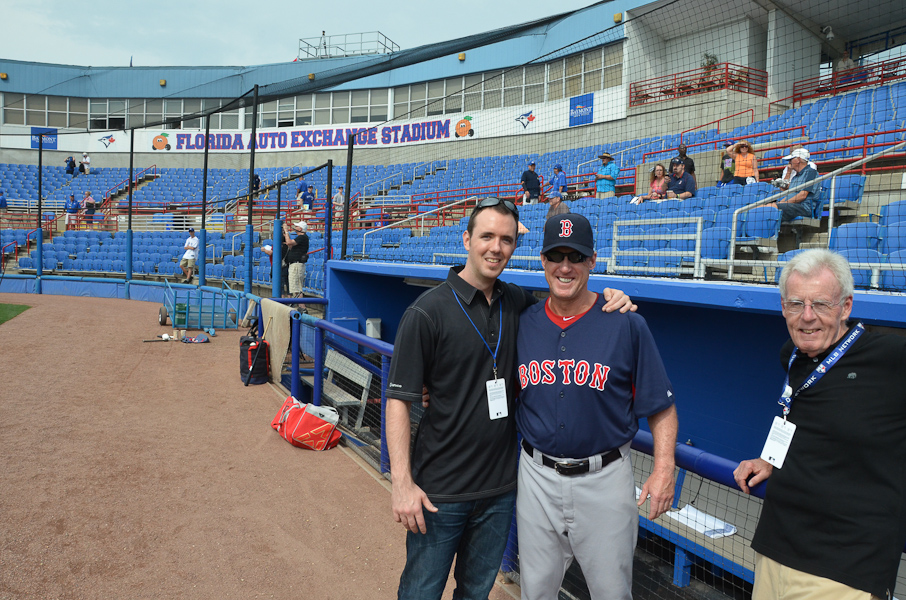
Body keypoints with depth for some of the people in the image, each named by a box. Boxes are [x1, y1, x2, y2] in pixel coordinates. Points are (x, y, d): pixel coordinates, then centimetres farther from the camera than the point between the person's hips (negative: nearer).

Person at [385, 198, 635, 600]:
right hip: (440, 491, -4)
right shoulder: (427, 312, -13)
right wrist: (402, 482, -20)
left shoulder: (518, 303, 3)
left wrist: (607, 302, -3)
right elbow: (398, 400, -13)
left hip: (500, 486, 5)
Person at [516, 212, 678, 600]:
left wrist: (664, 469, -14)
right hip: (537, 476, 3)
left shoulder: (627, 325, -8)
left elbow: (661, 404, -4)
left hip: (605, 479, -2)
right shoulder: (522, 324, 0)